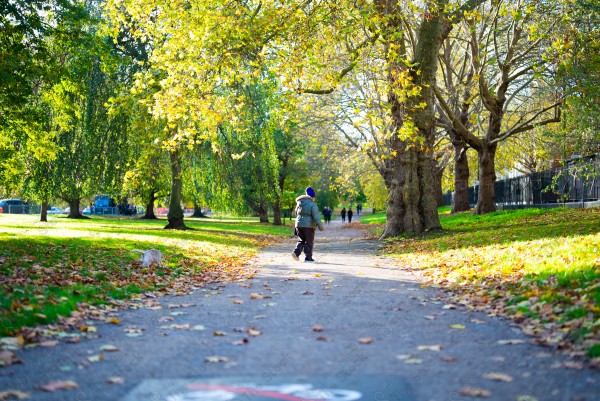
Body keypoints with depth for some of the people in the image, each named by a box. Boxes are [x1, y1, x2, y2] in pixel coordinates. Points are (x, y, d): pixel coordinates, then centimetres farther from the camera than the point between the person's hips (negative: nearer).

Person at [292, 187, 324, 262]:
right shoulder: (312, 205, -10)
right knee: (309, 242, 4)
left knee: (301, 240, 17)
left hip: (299, 224, 6)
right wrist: (320, 226, -12)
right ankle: (308, 257, 4)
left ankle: (296, 252, -4)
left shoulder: (299, 203, 11)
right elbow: (316, 217, -15)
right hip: (308, 226, -6)